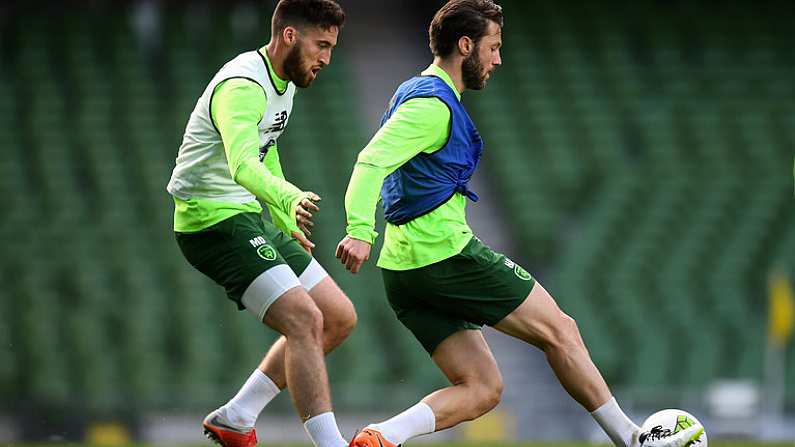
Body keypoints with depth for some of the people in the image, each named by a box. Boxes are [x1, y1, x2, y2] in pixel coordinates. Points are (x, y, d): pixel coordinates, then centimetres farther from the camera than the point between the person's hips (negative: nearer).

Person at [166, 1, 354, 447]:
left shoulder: (283, 81, 11)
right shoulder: (243, 87, -22)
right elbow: (242, 165, -41)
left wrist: (286, 223, 34)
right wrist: (290, 198, -58)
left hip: (251, 217, 10)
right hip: (213, 221, -10)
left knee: (339, 318, 7)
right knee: (305, 321, -23)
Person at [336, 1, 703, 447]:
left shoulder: (415, 93, 19)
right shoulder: (433, 104, -12)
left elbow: (381, 163, 29)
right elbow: (372, 162, -24)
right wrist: (361, 232, -36)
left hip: (404, 269, 10)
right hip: (447, 252, -10)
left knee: (482, 388, 5)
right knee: (559, 330, 2)